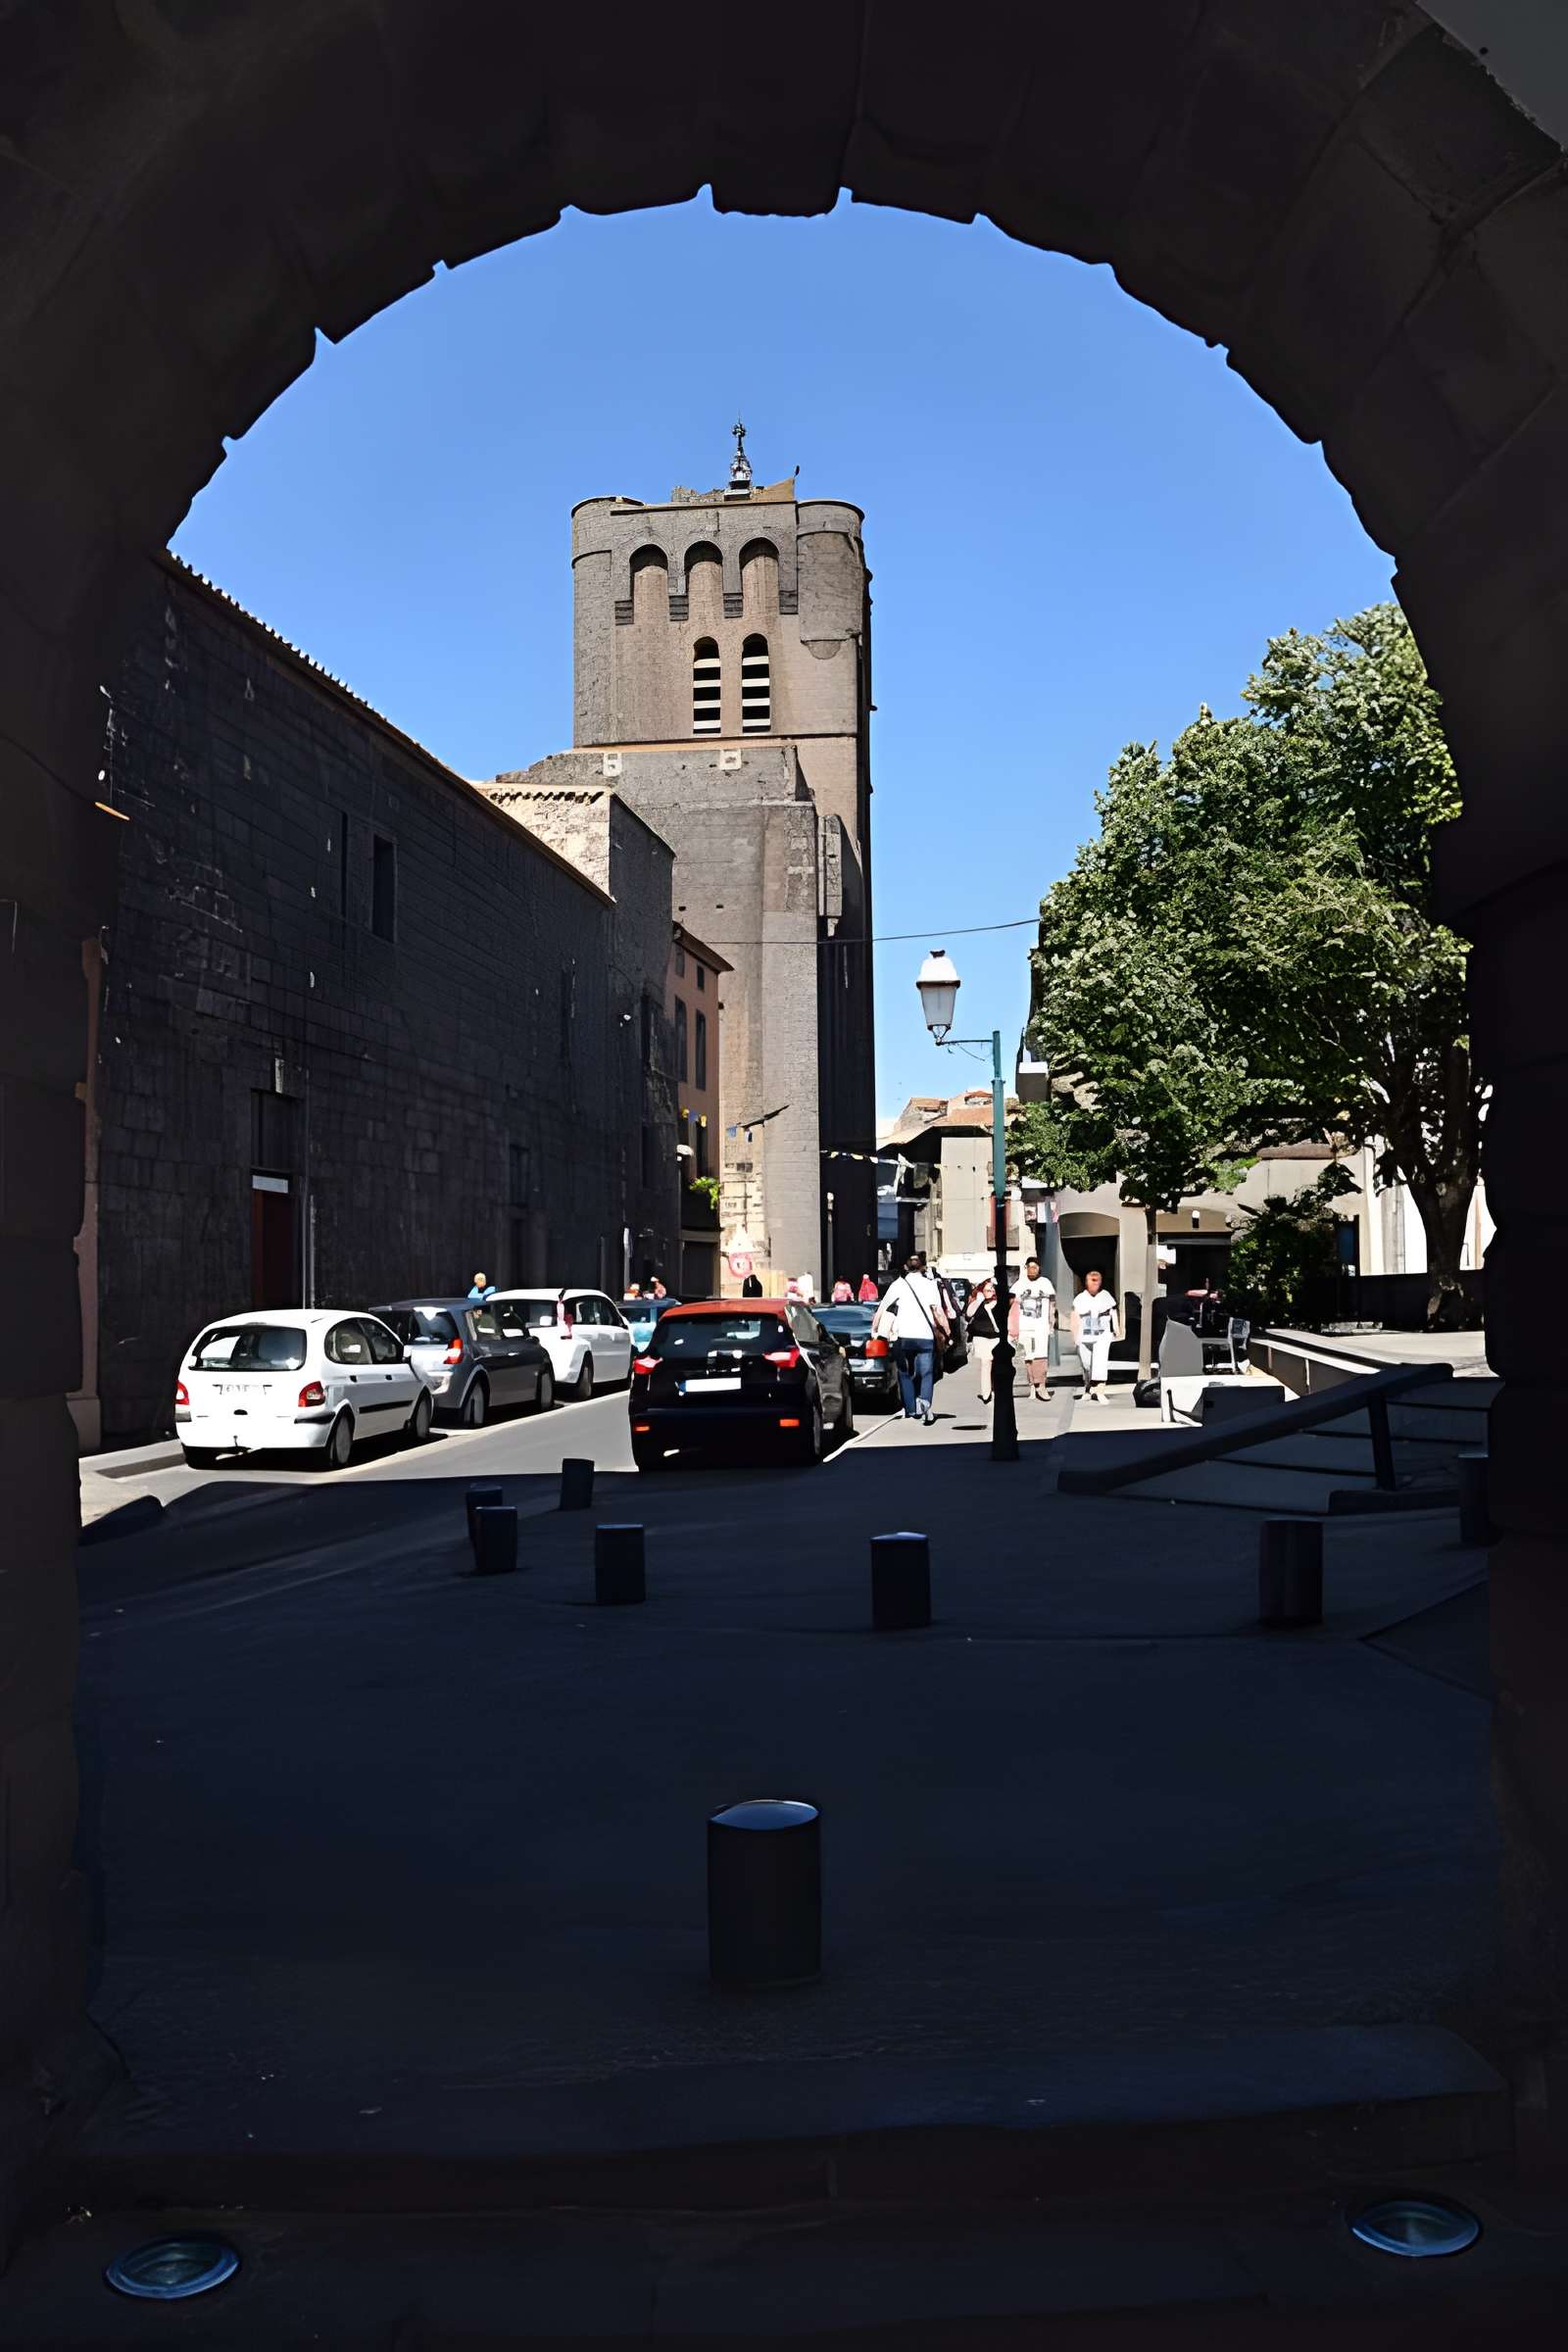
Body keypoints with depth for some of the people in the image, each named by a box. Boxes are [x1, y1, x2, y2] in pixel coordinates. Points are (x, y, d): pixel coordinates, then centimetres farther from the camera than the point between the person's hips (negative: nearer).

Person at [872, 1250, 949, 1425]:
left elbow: (882, 1309, 6)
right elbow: (938, 1313, -5)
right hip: (926, 1337, 0)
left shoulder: (898, 1284, 5)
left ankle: (910, 1409, 12)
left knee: (905, 1374, 15)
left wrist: (874, 1330, 16)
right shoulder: (930, 1284, 3)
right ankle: (924, 1402, -21)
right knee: (926, 1374, 5)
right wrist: (947, 1332, 3)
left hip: (903, 1337, 1)